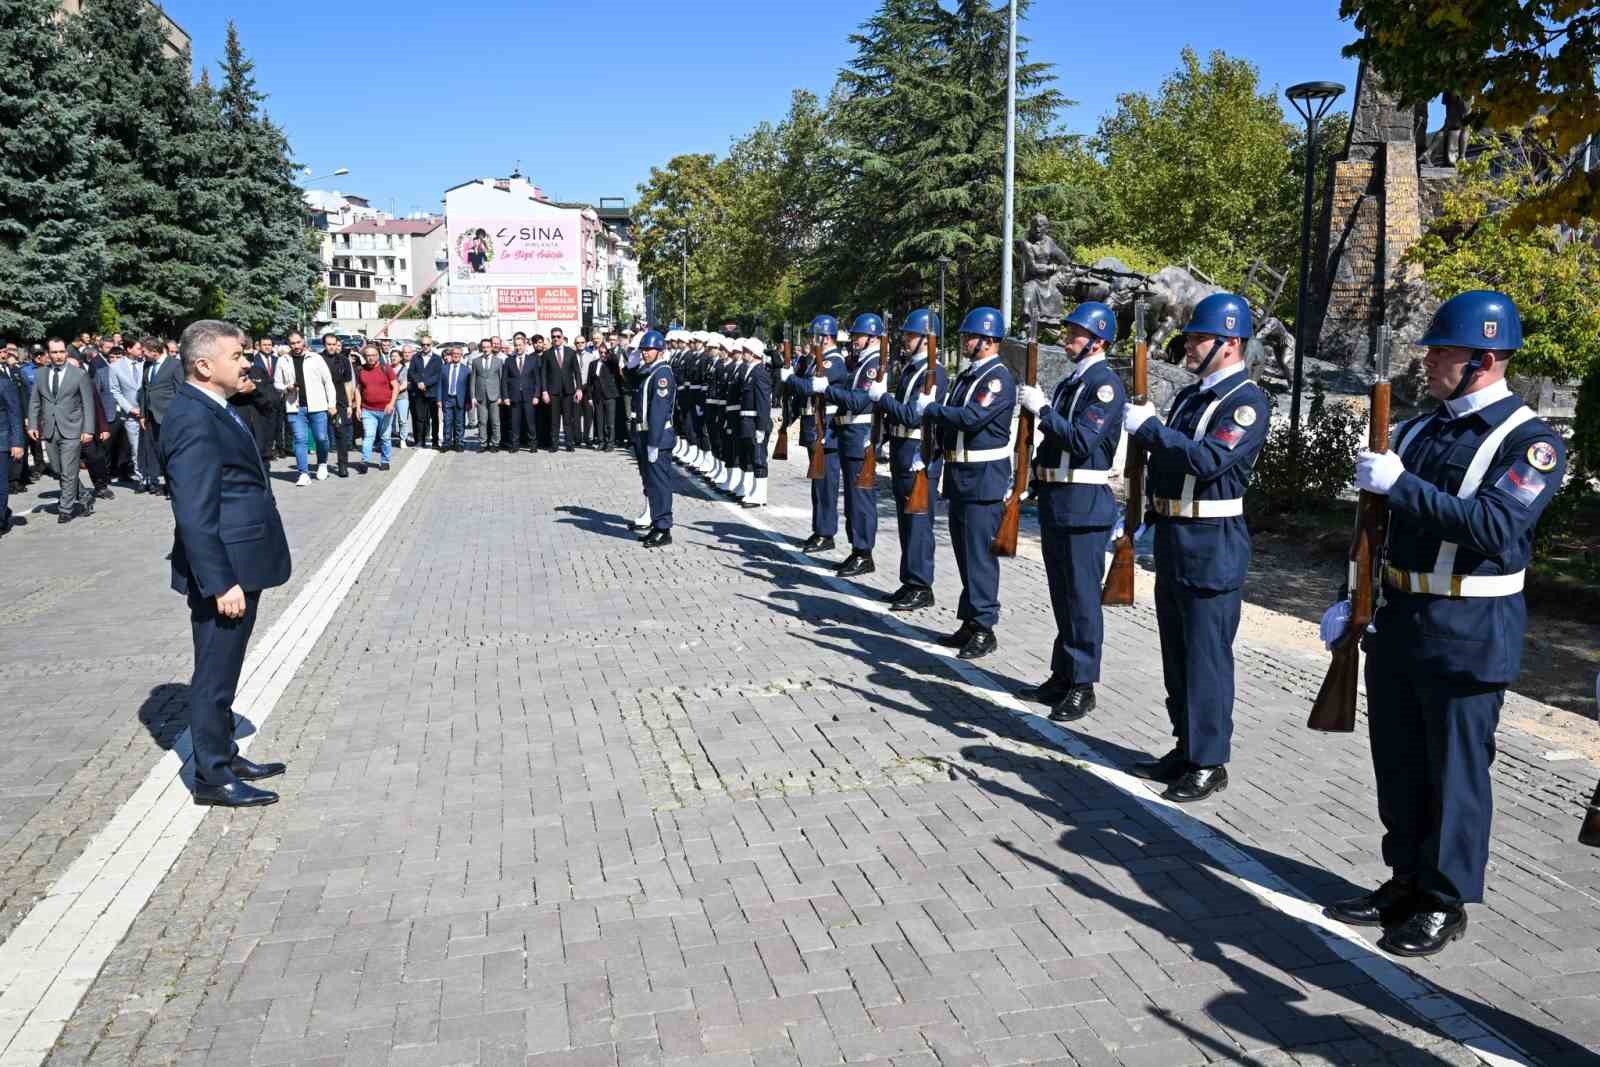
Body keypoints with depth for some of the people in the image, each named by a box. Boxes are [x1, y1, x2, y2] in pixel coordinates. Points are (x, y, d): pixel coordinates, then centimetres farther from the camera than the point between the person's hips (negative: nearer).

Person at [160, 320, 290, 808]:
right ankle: (212, 777, 14)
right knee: (215, 675, 2)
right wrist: (220, 583, -24)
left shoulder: (214, 410, 12)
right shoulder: (194, 420, -20)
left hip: (238, 564, 10)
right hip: (223, 570, -10)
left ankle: (224, 756, 33)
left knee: (223, 672, 20)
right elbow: (195, 515, -24)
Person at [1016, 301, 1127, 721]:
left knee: (1082, 596, -2)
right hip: (1055, 499, 9)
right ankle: (1062, 677, 25)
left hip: (1084, 504, -9)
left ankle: (1082, 686, 6)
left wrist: (1042, 408, -18)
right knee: (1061, 595, 15)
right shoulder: (1068, 381, 15)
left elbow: (1083, 440, -22)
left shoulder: (1106, 384, -12)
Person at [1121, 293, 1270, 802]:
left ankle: (1209, 762, 10)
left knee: (1206, 656, -1)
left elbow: (1208, 460, -26)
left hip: (1213, 547, -9)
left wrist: (1148, 427, -20)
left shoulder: (1248, 402, -13)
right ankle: (1186, 747, 28)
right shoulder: (1189, 395, 14)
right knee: (1177, 651, 15)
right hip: (1172, 538, 9)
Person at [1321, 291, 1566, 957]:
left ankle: (1446, 902, 20)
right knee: (1398, 760, 15)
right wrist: (1352, 601, 10)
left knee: (1455, 769, 5)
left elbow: (1498, 527, -27)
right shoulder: (1417, 430, 10)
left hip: (1468, 632, -7)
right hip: (1397, 620, 7)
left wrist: (1401, 484, -27)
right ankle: (1407, 882, 30)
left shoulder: (1529, 440, -11)